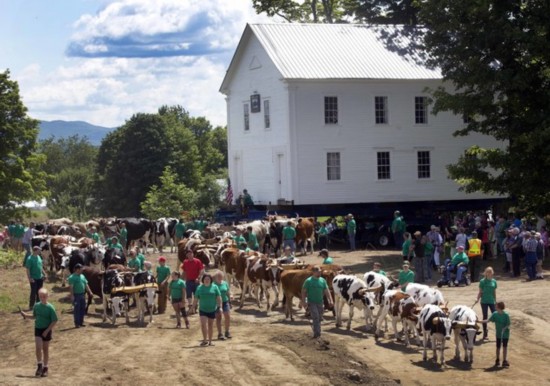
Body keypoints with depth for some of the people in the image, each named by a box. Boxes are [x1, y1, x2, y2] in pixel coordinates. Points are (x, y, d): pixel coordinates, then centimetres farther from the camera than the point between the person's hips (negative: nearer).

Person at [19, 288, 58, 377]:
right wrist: (25, 315, 1)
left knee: (45, 349, 8)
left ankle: (45, 368, 20)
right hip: (38, 329, 3)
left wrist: (47, 330, -16)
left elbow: (54, 321, -11)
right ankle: (39, 366, 6)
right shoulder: (36, 306, 0)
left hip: (47, 330, -3)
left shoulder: (50, 307, -13)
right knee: (38, 347, -11)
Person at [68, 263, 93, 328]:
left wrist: (90, 292, 11)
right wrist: (72, 295, -21)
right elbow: (71, 287, -15)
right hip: (76, 295, -7)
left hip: (82, 295, 7)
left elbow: (86, 285, 18)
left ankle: (81, 322, 19)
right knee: (77, 309, -3)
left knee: (82, 309, 10)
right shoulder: (72, 277, -9)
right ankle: (77, 323, 2)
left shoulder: (82, 276, 13)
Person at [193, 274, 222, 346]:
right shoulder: (199, 288, 3)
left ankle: (210, 341, 17)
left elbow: (219, 298, -1)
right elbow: (196, 299, 6)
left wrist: (220, 306, -9)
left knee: (210, 325, 8)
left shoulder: (214, 287, 0)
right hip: (202, 309, 0)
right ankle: (205, 340, -3)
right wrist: (193, 307, 2)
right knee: (203, 324, -13)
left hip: (212, 309, 0)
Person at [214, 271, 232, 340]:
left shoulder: (225, 283, 6)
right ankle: (220, 334, 10)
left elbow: (228, 293, 14)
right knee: (218, 318, 2)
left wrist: (230, 301, 5)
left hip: (225, 301, 4)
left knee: (228, 316, -1)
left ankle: (227, 332, 16)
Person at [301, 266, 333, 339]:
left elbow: (327, 291, 8)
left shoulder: (323, 280, 7)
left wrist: (330, 301, -2)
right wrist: (303, 301, -13)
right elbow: (303, 291, -4)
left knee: (319, 318, 11)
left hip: (320, 303, 5)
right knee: (315, 317, -16)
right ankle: (317, 333, -16)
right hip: (311, 302, -5)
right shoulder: (308, 281, -5)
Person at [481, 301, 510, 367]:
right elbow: (489, 320, -4)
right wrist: (480, 321, -11)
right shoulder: (495, 314, -6)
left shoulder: (506, 315, -18)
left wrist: (504, 328, -30)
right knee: (498, 347, 11)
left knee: (505, 347, 2)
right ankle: (497, 360, 25)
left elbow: (508, 325, -14)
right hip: (498, 334, 4)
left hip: (505, 334, -4)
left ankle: (504, 361, 10)